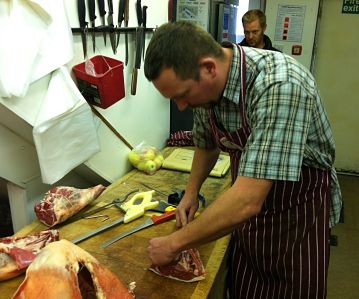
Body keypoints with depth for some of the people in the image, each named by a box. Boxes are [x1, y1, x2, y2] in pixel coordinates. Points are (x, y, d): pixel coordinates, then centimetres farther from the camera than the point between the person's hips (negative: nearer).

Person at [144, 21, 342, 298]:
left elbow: (248, 201, -38)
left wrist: (174, 243, -26)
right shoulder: (205, 85, -10)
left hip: (298, 213, -6)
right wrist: (191, 192, -1)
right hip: (247, 213, 6)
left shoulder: (280, 85, -34)